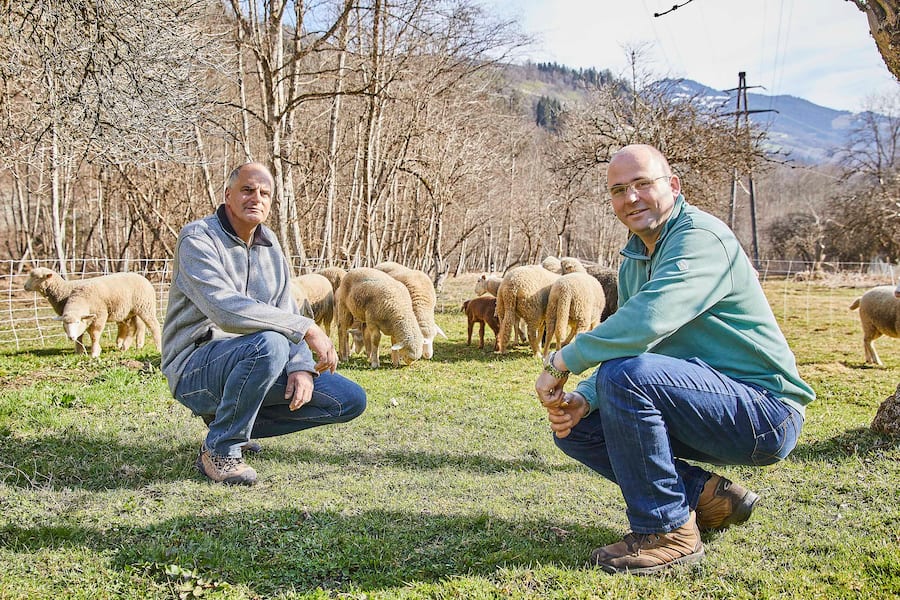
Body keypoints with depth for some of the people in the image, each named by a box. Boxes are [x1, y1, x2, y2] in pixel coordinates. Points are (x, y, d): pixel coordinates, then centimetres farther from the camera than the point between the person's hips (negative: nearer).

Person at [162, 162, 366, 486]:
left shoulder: (269, 244, 11)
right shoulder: (198, 239, -12)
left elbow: (287, 313, 6)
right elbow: (226, 310, -28)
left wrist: (301, 367, -13)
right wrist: (307, 329, -30)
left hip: (251, 362, 7)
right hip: (196, 369, -7)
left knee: (351, 400, -2)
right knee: (269, 344, -39)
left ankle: (228, 416, 8)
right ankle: (220, 450, -16)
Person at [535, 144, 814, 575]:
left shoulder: (701, 237, -18)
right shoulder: (633, 261, 11)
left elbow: (649, 321, -34)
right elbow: (627, 344, 10)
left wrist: (562, 361, -23)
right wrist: (582, 400, -10)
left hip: (766, 410, -9)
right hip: (716, 407, 9)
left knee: (626, 374, -31)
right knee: (574, 427, 2)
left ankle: (667, 531, -14)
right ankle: (704, 495, 7)